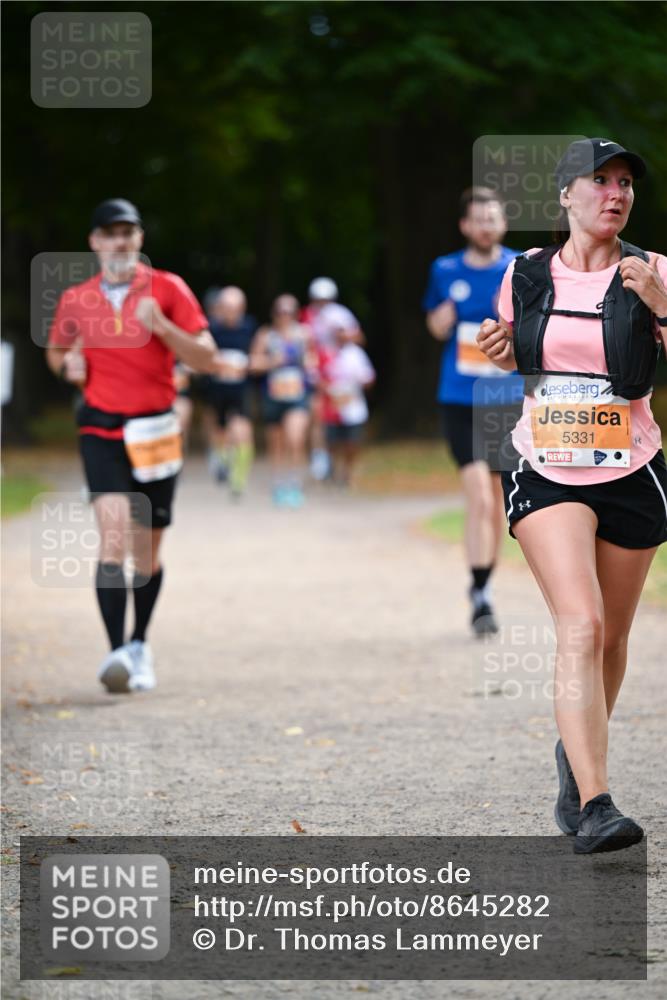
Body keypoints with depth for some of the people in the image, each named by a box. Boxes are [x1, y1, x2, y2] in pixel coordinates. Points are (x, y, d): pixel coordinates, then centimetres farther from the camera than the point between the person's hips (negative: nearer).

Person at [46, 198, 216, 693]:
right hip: (102, 429, -1)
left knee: (148, 550, 9)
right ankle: (118, 652, -26)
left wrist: (160, 325, -20)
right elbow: (56, 351, 22)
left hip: (156, 430, 1)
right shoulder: (75, 300, 4)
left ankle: (141, 646, 30)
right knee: (114, 535, -21)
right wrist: (68, 364, -2)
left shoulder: (167, 288, -1)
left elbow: (205, 358, -5)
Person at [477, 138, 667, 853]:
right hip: (544, 471, -1)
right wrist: (497, 352, -2)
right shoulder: (525, 276, 5)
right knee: (581, 625, -18)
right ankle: (593, 803, -25)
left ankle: (576, 754, 39)